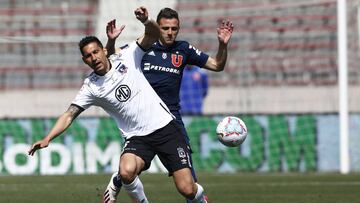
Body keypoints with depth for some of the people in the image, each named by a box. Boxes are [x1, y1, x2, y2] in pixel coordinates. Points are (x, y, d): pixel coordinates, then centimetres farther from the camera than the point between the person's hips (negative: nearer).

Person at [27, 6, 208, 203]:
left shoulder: (126, 57, -2)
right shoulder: (91, 87, -2)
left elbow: (153, 34, -5)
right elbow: (69, 115, -4)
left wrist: (146, 21, -28)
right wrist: (47, 139, -18)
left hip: (164, 127, -1)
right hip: (137, 138, 1)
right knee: (126, 172, -33)